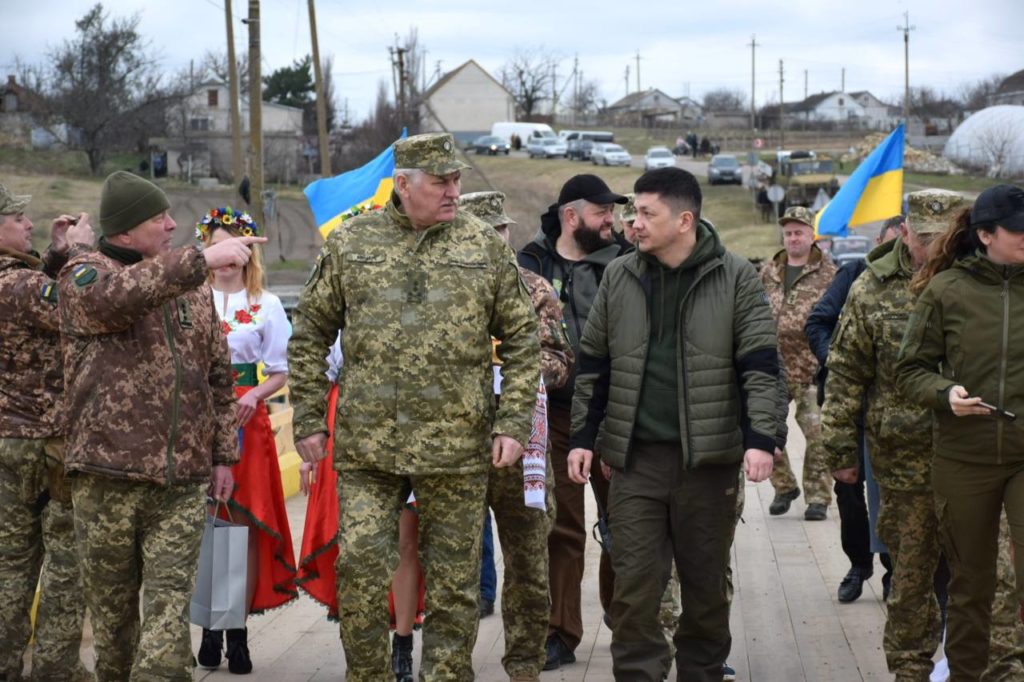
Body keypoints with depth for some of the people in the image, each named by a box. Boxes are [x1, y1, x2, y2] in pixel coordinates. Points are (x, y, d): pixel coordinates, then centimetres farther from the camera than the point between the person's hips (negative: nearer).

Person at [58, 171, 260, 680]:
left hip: (184, 477, 3)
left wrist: (223, 455, 15)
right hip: (108, 473, -3)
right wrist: (203, 259, -28)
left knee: (169, 604, -7)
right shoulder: (83, 276, 0)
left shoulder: (192, 285, 16)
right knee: (112, 607, 7)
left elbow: (219, 375, 21)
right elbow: (118, 295, -26)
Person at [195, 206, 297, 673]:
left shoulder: (265, 306, 4)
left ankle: (239, 627, 2)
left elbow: (280, 373, 5)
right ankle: (208, 626, 9)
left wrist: (255, 395, -13)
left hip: (244, 420, -1)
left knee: (244, 522, -3)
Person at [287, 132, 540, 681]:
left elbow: (522, 340, 6)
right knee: (358, 573, -3)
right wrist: (308, 420, 3)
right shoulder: (349, 243, 4)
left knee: (453, 586, 6)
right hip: (366, 447, 0)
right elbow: (309, 333, 9)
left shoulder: (485, 247, 4)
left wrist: (513, 423, -3)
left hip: (458, 447, 0)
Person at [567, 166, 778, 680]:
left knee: (706, 581, 9)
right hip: (634, 456, 2)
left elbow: (760, 366, -5)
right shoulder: (618, 278, 6)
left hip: (708, 455, -2)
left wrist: (760, 439, -15)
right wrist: (582, 437, 7)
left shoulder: (736, 278, -3)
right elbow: (593, 364, 12)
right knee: (634, 581, -1)